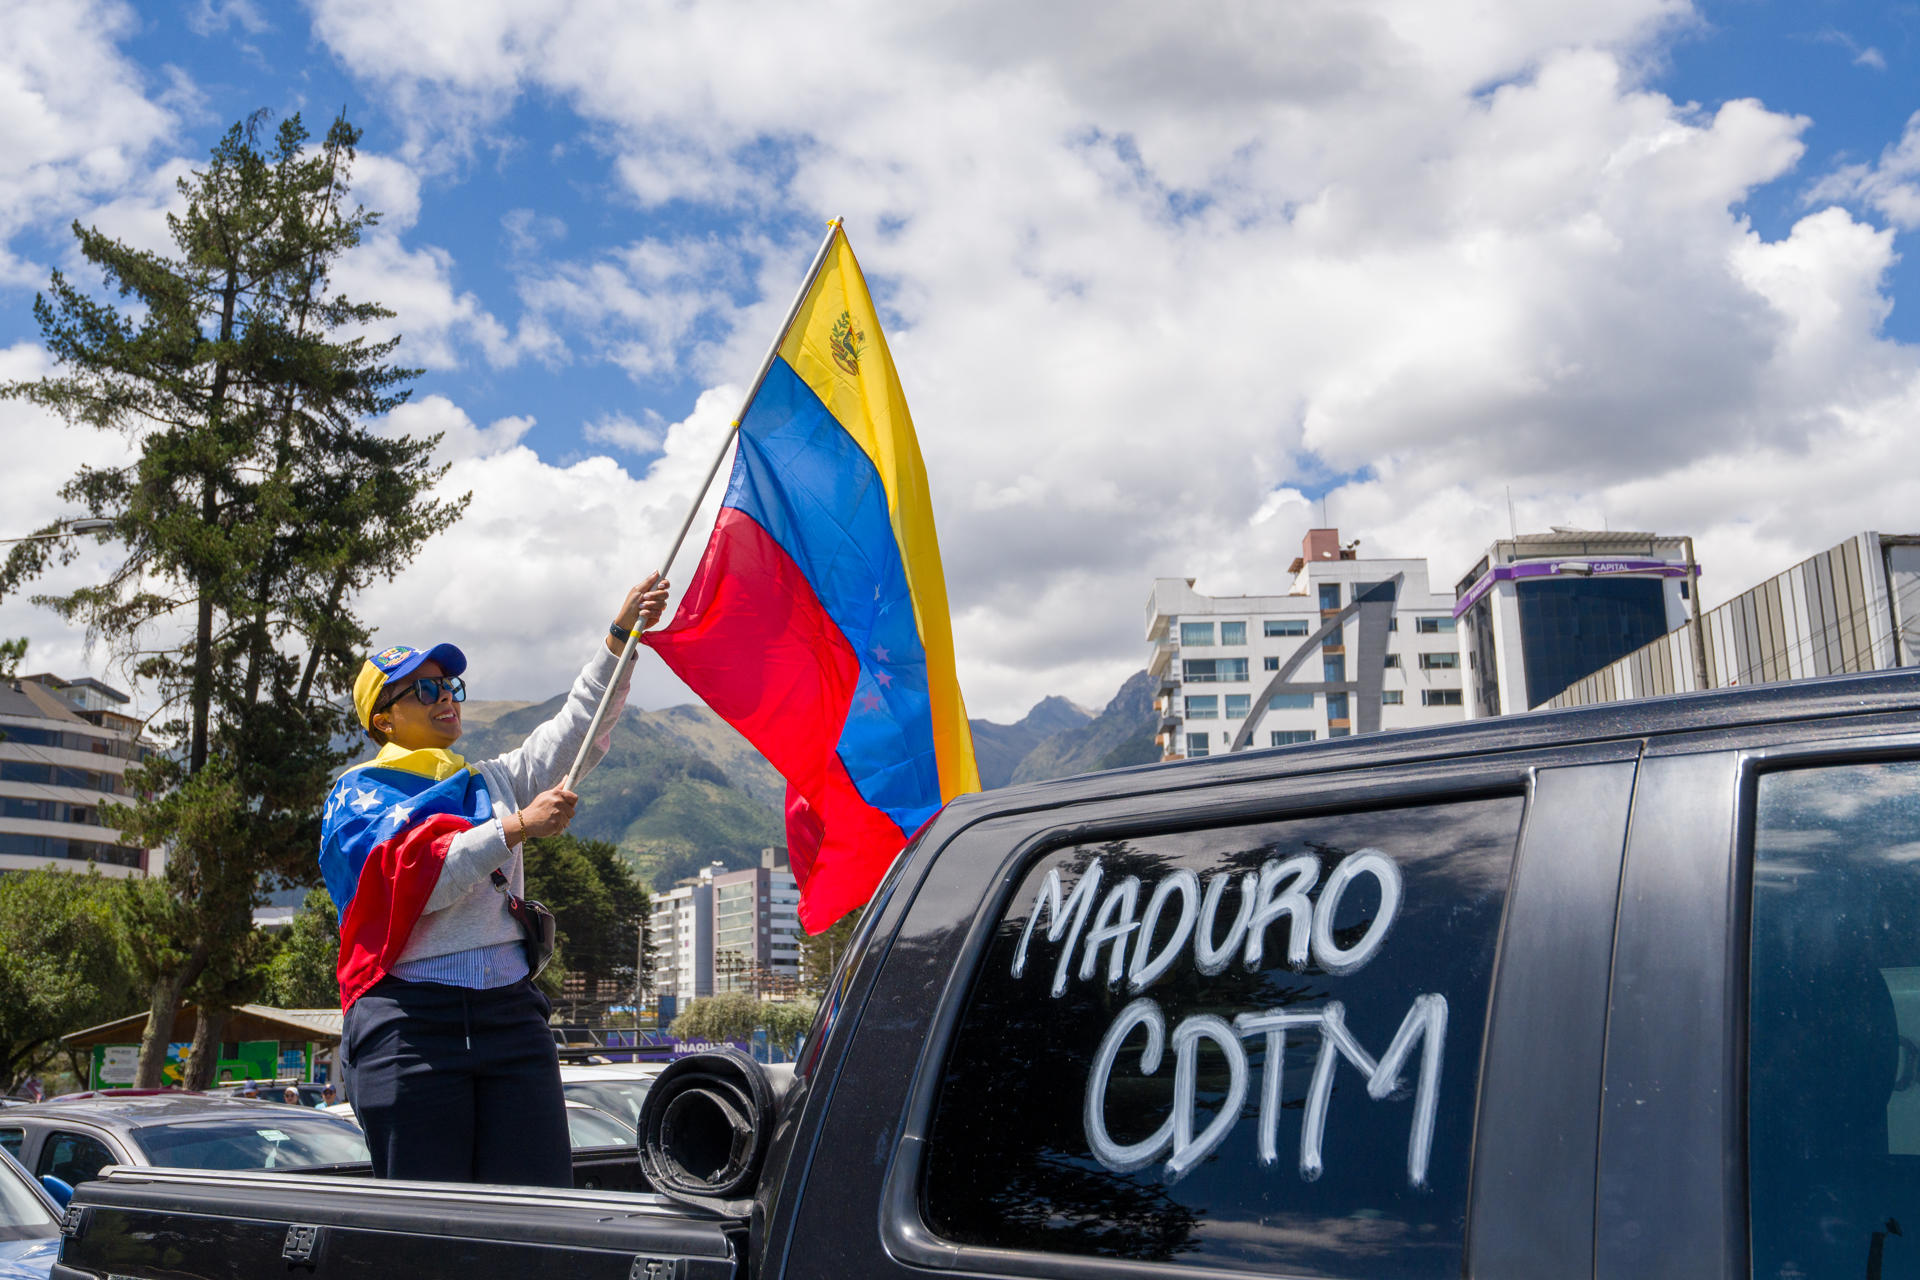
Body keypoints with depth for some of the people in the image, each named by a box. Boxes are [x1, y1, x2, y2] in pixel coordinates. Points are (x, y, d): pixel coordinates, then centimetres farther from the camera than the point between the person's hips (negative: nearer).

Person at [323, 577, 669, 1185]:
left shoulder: (494, 782, 23)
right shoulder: (358, 793, 8)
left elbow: (577, 728, 16)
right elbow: (413, 875, -9)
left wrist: (621, 636, 6)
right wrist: (515, 827, -14)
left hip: (511, 1012, 4)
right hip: (409, 1021, -4)